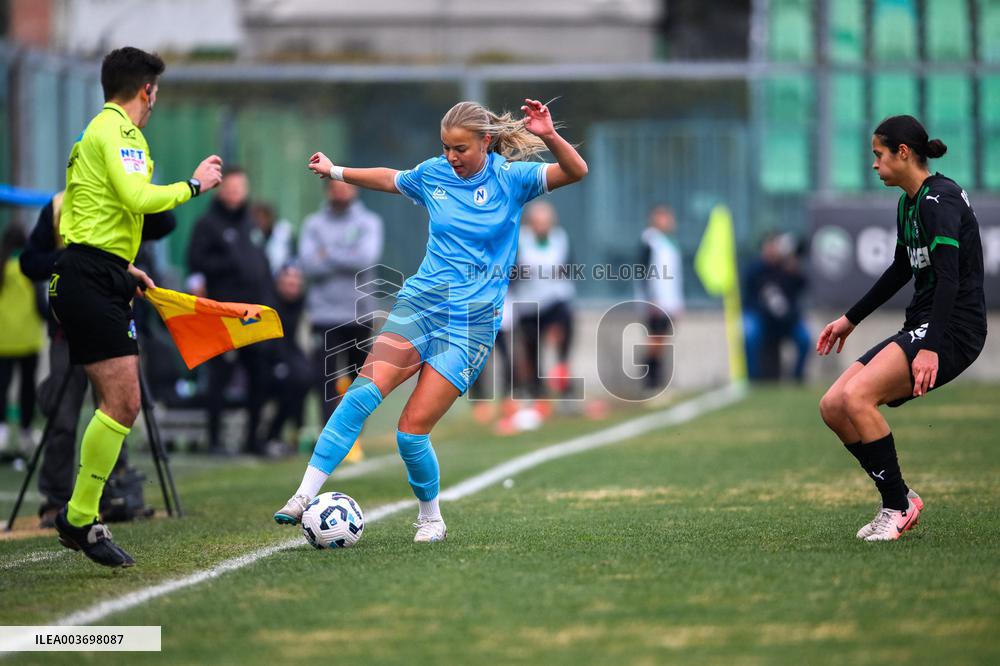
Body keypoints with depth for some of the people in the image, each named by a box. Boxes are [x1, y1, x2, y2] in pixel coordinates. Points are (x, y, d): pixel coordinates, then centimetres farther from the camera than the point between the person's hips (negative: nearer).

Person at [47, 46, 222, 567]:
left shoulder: (98, 130, 23)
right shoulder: (117, 132, -8)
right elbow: (138, 198, -22)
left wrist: (123, 269, 29)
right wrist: (193, 184, -8)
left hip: (96, 280, 11)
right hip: (91, 282, -11)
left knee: (120, 404, 9)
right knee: (122, 402, -15)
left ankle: (79, 518, 10)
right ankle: (80, 520, -11)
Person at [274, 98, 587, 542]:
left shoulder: (510, 177, -3)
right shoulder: (433, 174, 8)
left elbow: (576, 172, -15)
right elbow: (389, 179, 29)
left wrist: (549, 136, -31)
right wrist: (336, 172, 29)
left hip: (472, 322, -3)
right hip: (420, 302, 3)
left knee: (412, 430, -11)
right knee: (365, 391, -21)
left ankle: (431, 518, 14)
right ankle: (305, 495, -23)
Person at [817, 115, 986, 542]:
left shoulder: (939, 200, -15)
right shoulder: (908, 204, 14)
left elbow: (948, 277, -26)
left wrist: (931, 348, -35)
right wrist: (851, 319, 34)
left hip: (953, 330, -10)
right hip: (920, 327, 10)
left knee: (857, 395, -27)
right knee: (833, 407, 1)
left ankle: (897, 506, -14)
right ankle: (899, 499, 9)